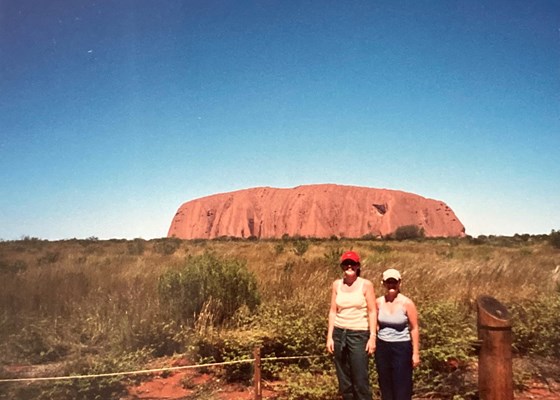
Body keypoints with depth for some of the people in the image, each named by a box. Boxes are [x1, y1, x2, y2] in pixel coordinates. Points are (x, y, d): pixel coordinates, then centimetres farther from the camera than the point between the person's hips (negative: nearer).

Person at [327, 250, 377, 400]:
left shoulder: (366, 284, -6)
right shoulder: (337, 284, 4)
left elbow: (372, 312, -5)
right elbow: (333, 311, 7)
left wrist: (372, 337, -11)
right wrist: (329, 336, 4)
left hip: (359, 334, -4)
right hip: (339, 333, 4)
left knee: (360, 378, -4)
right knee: (343, 379, 9)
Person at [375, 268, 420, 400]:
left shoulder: (407, 303, -12)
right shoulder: (379, 302, -2)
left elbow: (414, 329, -8)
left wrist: (416, 353, -9)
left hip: (402, 347, -3)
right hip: (382, 347, 4)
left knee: (402, 384, 2)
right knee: (385, 383, 11)